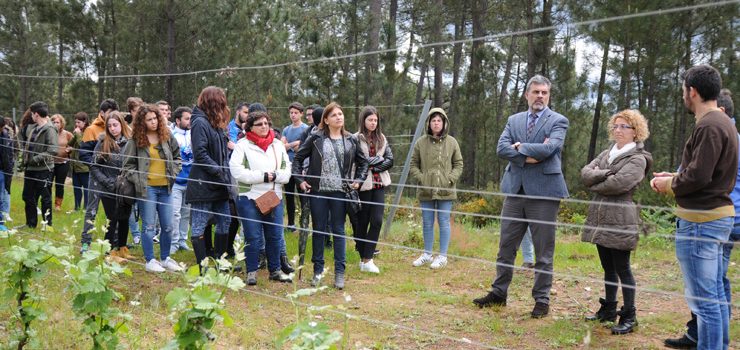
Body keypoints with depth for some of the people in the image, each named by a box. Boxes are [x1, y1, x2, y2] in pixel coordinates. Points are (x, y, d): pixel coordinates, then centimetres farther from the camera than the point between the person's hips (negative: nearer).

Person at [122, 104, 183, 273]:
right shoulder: (135, 141, -4)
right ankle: (150, 261, 9)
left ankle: (165, 258, 22)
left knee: (167, 226, 7)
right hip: (147, 188, -4)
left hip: (165, 187, 4)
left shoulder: (167, 136, 5)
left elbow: (177, 156, 17)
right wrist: (138, 180, -8)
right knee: (149, 226, -1)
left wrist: (173, 174, 6)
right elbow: (127, 165, 1)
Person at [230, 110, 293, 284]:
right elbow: (237, 170, -15)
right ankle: (252, 272, 12)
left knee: (275, 236, 8)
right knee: (253, 237, -1)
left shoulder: (277, 144, 12)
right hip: (250, 198, -4)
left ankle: (275, 270, 21)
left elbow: (287, 170, 7)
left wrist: (274, 176, -14)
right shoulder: (243, 145, -2)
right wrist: (263, 176, -15)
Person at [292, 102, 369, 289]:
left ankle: (339, 272, 11)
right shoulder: (316, 138, 0)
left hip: (340, 192, 1)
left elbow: (363, 162, 16)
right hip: (318, 191, -1)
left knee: (338, 231, 5)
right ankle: (318, 270, 19)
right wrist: (300, 180, -2)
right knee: (319, 231, 8)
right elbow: (298, 158, 6)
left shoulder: (351, 140, 6)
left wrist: (358, 180, 4)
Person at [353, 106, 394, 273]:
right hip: (363, 185, -4)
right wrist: (378, 159, -8)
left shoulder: (382, 139, 12)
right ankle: (364, 258, 15)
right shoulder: (356, 139, -5)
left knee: (377, 221, -5)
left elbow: (390, 161, 5)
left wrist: (372, 166, -8)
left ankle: (367, 259, -2)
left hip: (379, 184, 4)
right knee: (362, 222, 5)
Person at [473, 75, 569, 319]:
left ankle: (542, 300, 14)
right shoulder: (514, 120, 12)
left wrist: (520, 147, -7)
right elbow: (501, 148, -2)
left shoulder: (558, 121, 0)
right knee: (506, 246, 11)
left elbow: (550, 147, -17)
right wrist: (528, 157, -14)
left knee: (543, 251, 3)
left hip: (544, 191, -4)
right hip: (515, 190, 4)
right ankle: (499, 292, 22)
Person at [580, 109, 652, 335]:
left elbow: (618, 183, -20)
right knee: (608, 267, 15)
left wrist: (594, 185, -4)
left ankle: (629, 317, 5)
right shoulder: (606, 154, 16)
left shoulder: (638, 159, -6)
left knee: (622, 269, -3)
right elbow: (585, 173, 3)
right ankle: (608, 310, 25)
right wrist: (604, 173, -14)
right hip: (600, 218, 7)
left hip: (620, 220, -7)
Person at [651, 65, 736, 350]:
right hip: (718, 215, 11)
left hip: (700, 220, -11)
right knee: (716, 295, 17)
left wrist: (669, 184, -5)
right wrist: (675, 177, 12)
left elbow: (697, 176, -22)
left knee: (702, 299, -4)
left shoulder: (709, 126, -18)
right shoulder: (723, 122, 14)